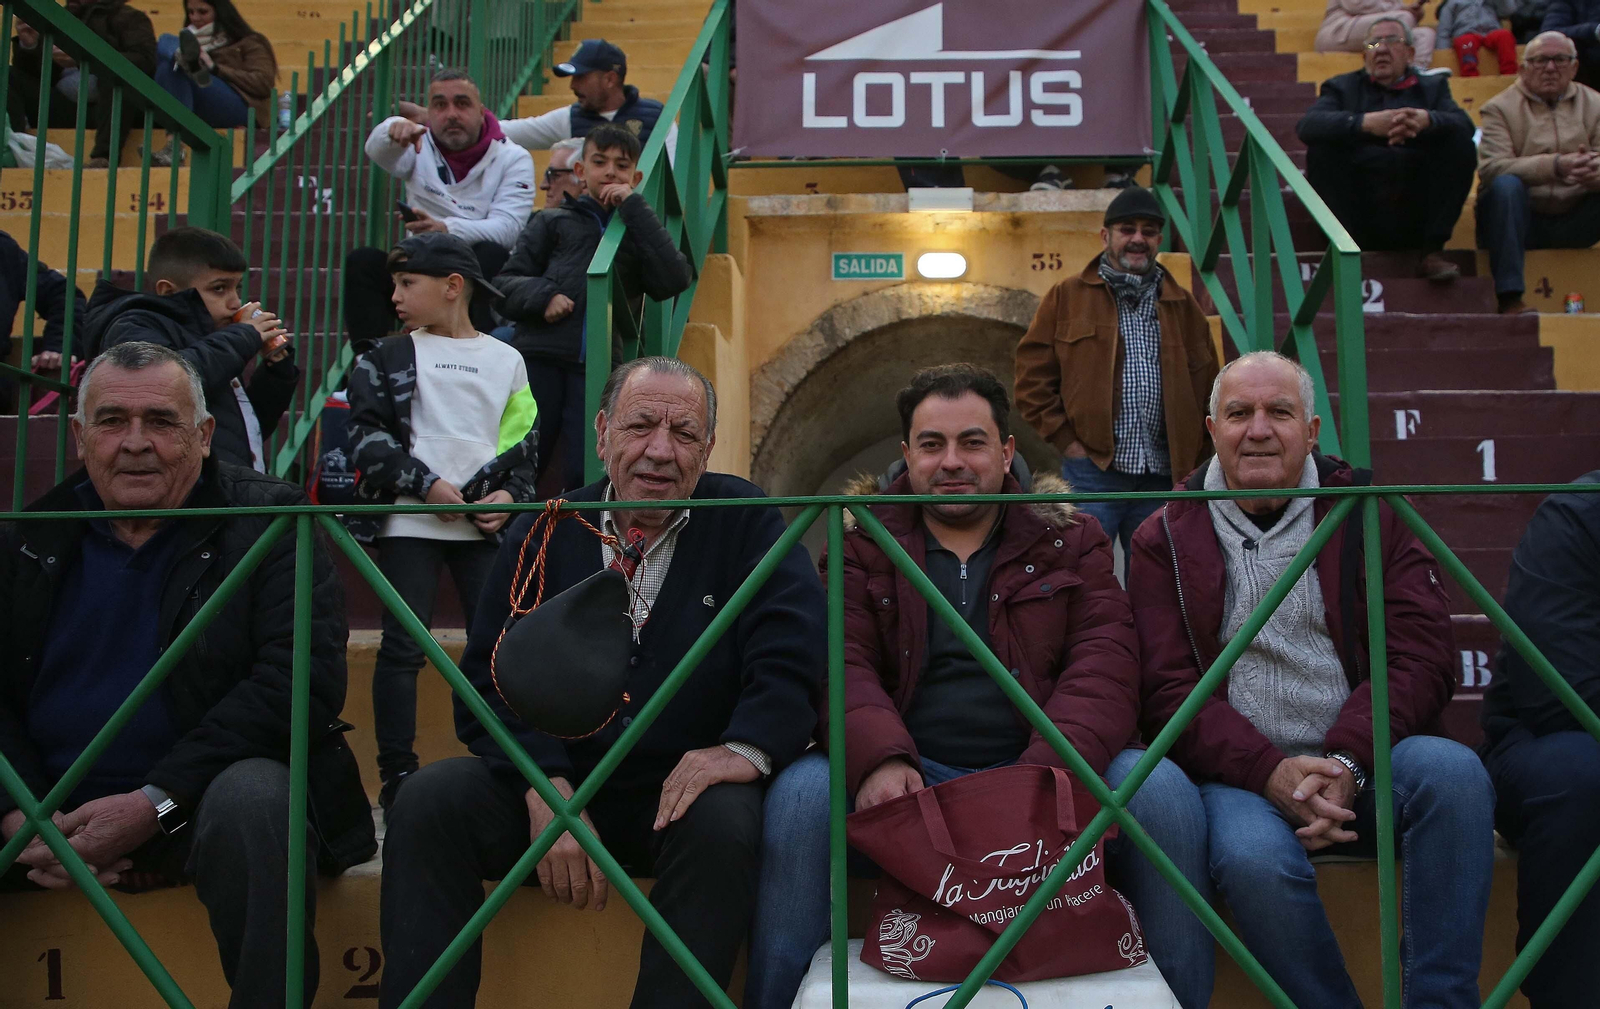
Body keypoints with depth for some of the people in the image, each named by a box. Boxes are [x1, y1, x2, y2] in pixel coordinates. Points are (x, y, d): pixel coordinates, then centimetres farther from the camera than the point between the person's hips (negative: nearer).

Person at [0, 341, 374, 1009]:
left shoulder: (266, 522, -4)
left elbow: (299, 679, -15)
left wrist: (154, 803, -20)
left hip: (197, 803, -3)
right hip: (54, 817, 4)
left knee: (251, 795, -35)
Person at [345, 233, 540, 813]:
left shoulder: (505, 359, 12)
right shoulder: (386, 358, 8)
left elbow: (523, 440, 13)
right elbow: (368, 434, -1)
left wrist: (511, 494, -5)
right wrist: (425, 483, -12)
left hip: (485, 524, 1)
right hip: (409, 523, -1)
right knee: (403, 648, -3)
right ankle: (397, 774, 5)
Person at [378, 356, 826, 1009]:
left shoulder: (747, 525, 1)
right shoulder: (543, 535, 7)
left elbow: (794, 653, -10)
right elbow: (490, 682, 0)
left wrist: (747, 746, -31)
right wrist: (545, 787, -18)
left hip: (682, 793, -2)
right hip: (554, 784, 2)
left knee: (725, 821, -34)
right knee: (428, 800, -20)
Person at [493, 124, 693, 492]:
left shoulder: (639, 232, 19)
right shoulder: (553, 222, 19)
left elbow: (675, 280, -2)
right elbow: (503, 285, 13)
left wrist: (634, 207, 0)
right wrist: (541, 295, -10)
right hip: (539, 360, 0)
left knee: (588, 479, -8)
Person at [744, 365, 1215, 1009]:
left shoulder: (1070, 540, 13)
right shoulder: (862, 545, 13)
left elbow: (1103, 668, -1)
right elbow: (844, 664, -3)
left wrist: (1045, 775, -22)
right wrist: (880, 758, -26)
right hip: (905, 778, 0)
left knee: (1163, 790, -26)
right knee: (801, 794, -29)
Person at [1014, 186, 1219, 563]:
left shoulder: (1184, 306, 15)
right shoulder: (1066, 298, 6)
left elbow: (1207, 387, 17)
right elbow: (1032, 378, 3)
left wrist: (1193, 460, 8)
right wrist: (1066, 440, -5)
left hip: (1163, 476, 4)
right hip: (1091, 470, -3)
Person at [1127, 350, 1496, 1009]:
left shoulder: (1369, 514, 11)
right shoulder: (1166, 541, 8)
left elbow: (1419, 656, 0)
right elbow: (1166, 690, -1)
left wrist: (1346, 763, -17)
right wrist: (1269, 772, -18)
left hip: (1361, 766, 2)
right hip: (1240, 775, -1)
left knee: (1451, 770, -29)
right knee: (1254, 859, -33)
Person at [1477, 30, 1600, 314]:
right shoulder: (1500, 107, 1)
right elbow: (1491, 168, -18)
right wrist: (1555, 165, -30)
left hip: (1573, 221, 3)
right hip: (1519, 219, -2)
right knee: (1506, 184, -32)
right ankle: (1510, 298, -37)